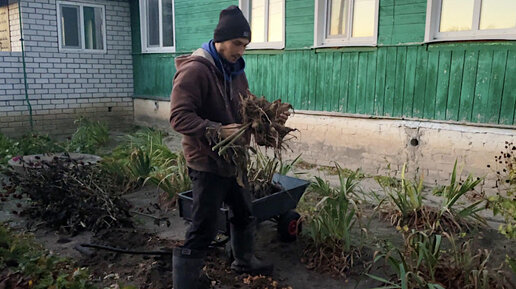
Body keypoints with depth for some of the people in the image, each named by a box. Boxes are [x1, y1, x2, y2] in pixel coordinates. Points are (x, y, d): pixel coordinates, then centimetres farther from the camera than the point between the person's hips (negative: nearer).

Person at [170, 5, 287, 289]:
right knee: (203, 231, -2)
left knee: (244, 214, 24)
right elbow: (179, 116, -23)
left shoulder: (235, 70, 10)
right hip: (207, 162, -9)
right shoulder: (195, 70, -17)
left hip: (233, 159, 9)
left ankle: (244, 261, 48)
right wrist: (218, 131, -33)